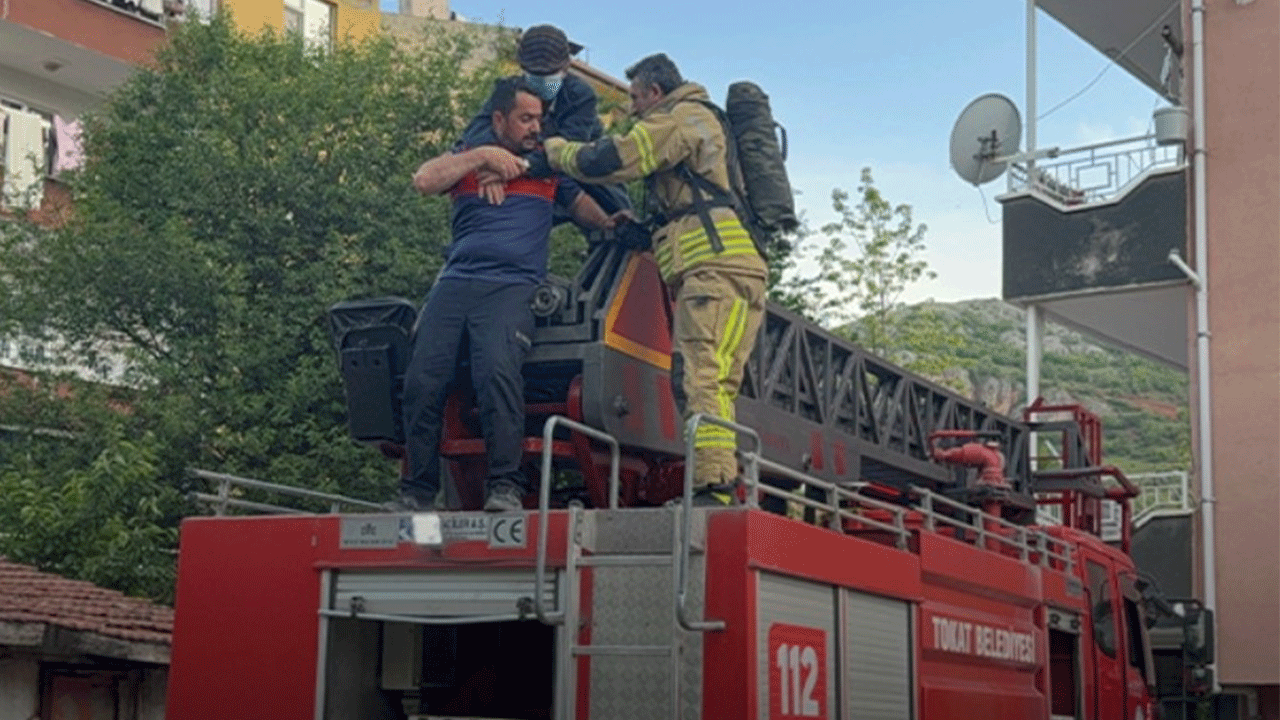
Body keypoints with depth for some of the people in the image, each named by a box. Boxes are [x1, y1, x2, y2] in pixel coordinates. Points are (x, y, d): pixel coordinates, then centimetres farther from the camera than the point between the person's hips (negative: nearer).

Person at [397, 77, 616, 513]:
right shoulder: (466, 159, 20)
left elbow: (583, 205, 28)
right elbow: (424, 181, 2)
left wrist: (613, 225, 9)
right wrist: (483, 156, -1)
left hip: (512, 286, -2)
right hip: (455, 282, 2)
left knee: (498, 372, -28)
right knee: (422, 381, -11)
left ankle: (505, 485, -27)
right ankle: (418, 491, 0)